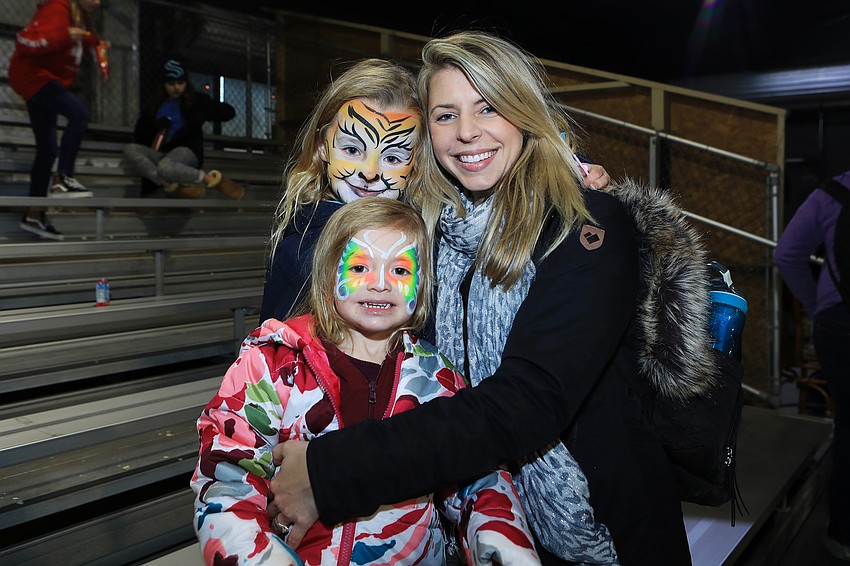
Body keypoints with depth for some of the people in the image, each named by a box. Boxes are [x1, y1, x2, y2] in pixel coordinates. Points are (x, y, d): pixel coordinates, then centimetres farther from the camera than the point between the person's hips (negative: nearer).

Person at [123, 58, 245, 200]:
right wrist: (155, 126, -2)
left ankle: (211, 179, -21)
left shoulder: (196, 100, 11)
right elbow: (139, 134, 17)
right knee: (130, 149, -23)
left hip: (187, 151, -5)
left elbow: (229, 112, 5)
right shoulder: (157, 105, 20)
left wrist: (200, 116, -3)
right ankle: (173, 185, -29)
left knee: (165, 167, -39)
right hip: (162, 153, 5)